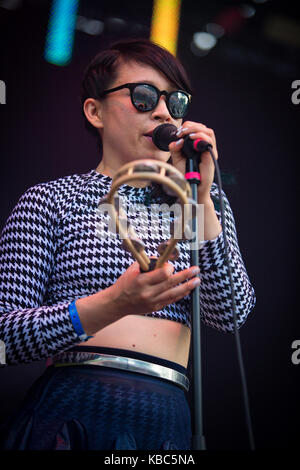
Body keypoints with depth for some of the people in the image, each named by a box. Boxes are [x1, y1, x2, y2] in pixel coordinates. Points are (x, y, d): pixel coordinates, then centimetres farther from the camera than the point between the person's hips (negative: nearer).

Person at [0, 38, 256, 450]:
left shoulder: (201, 200, 14)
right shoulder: (51, 200, 3)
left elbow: (230, 315, 1)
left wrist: (199, 199, -7)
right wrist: (112, 305, -19)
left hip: (169, 421, 3)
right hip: (71, 412, -3)